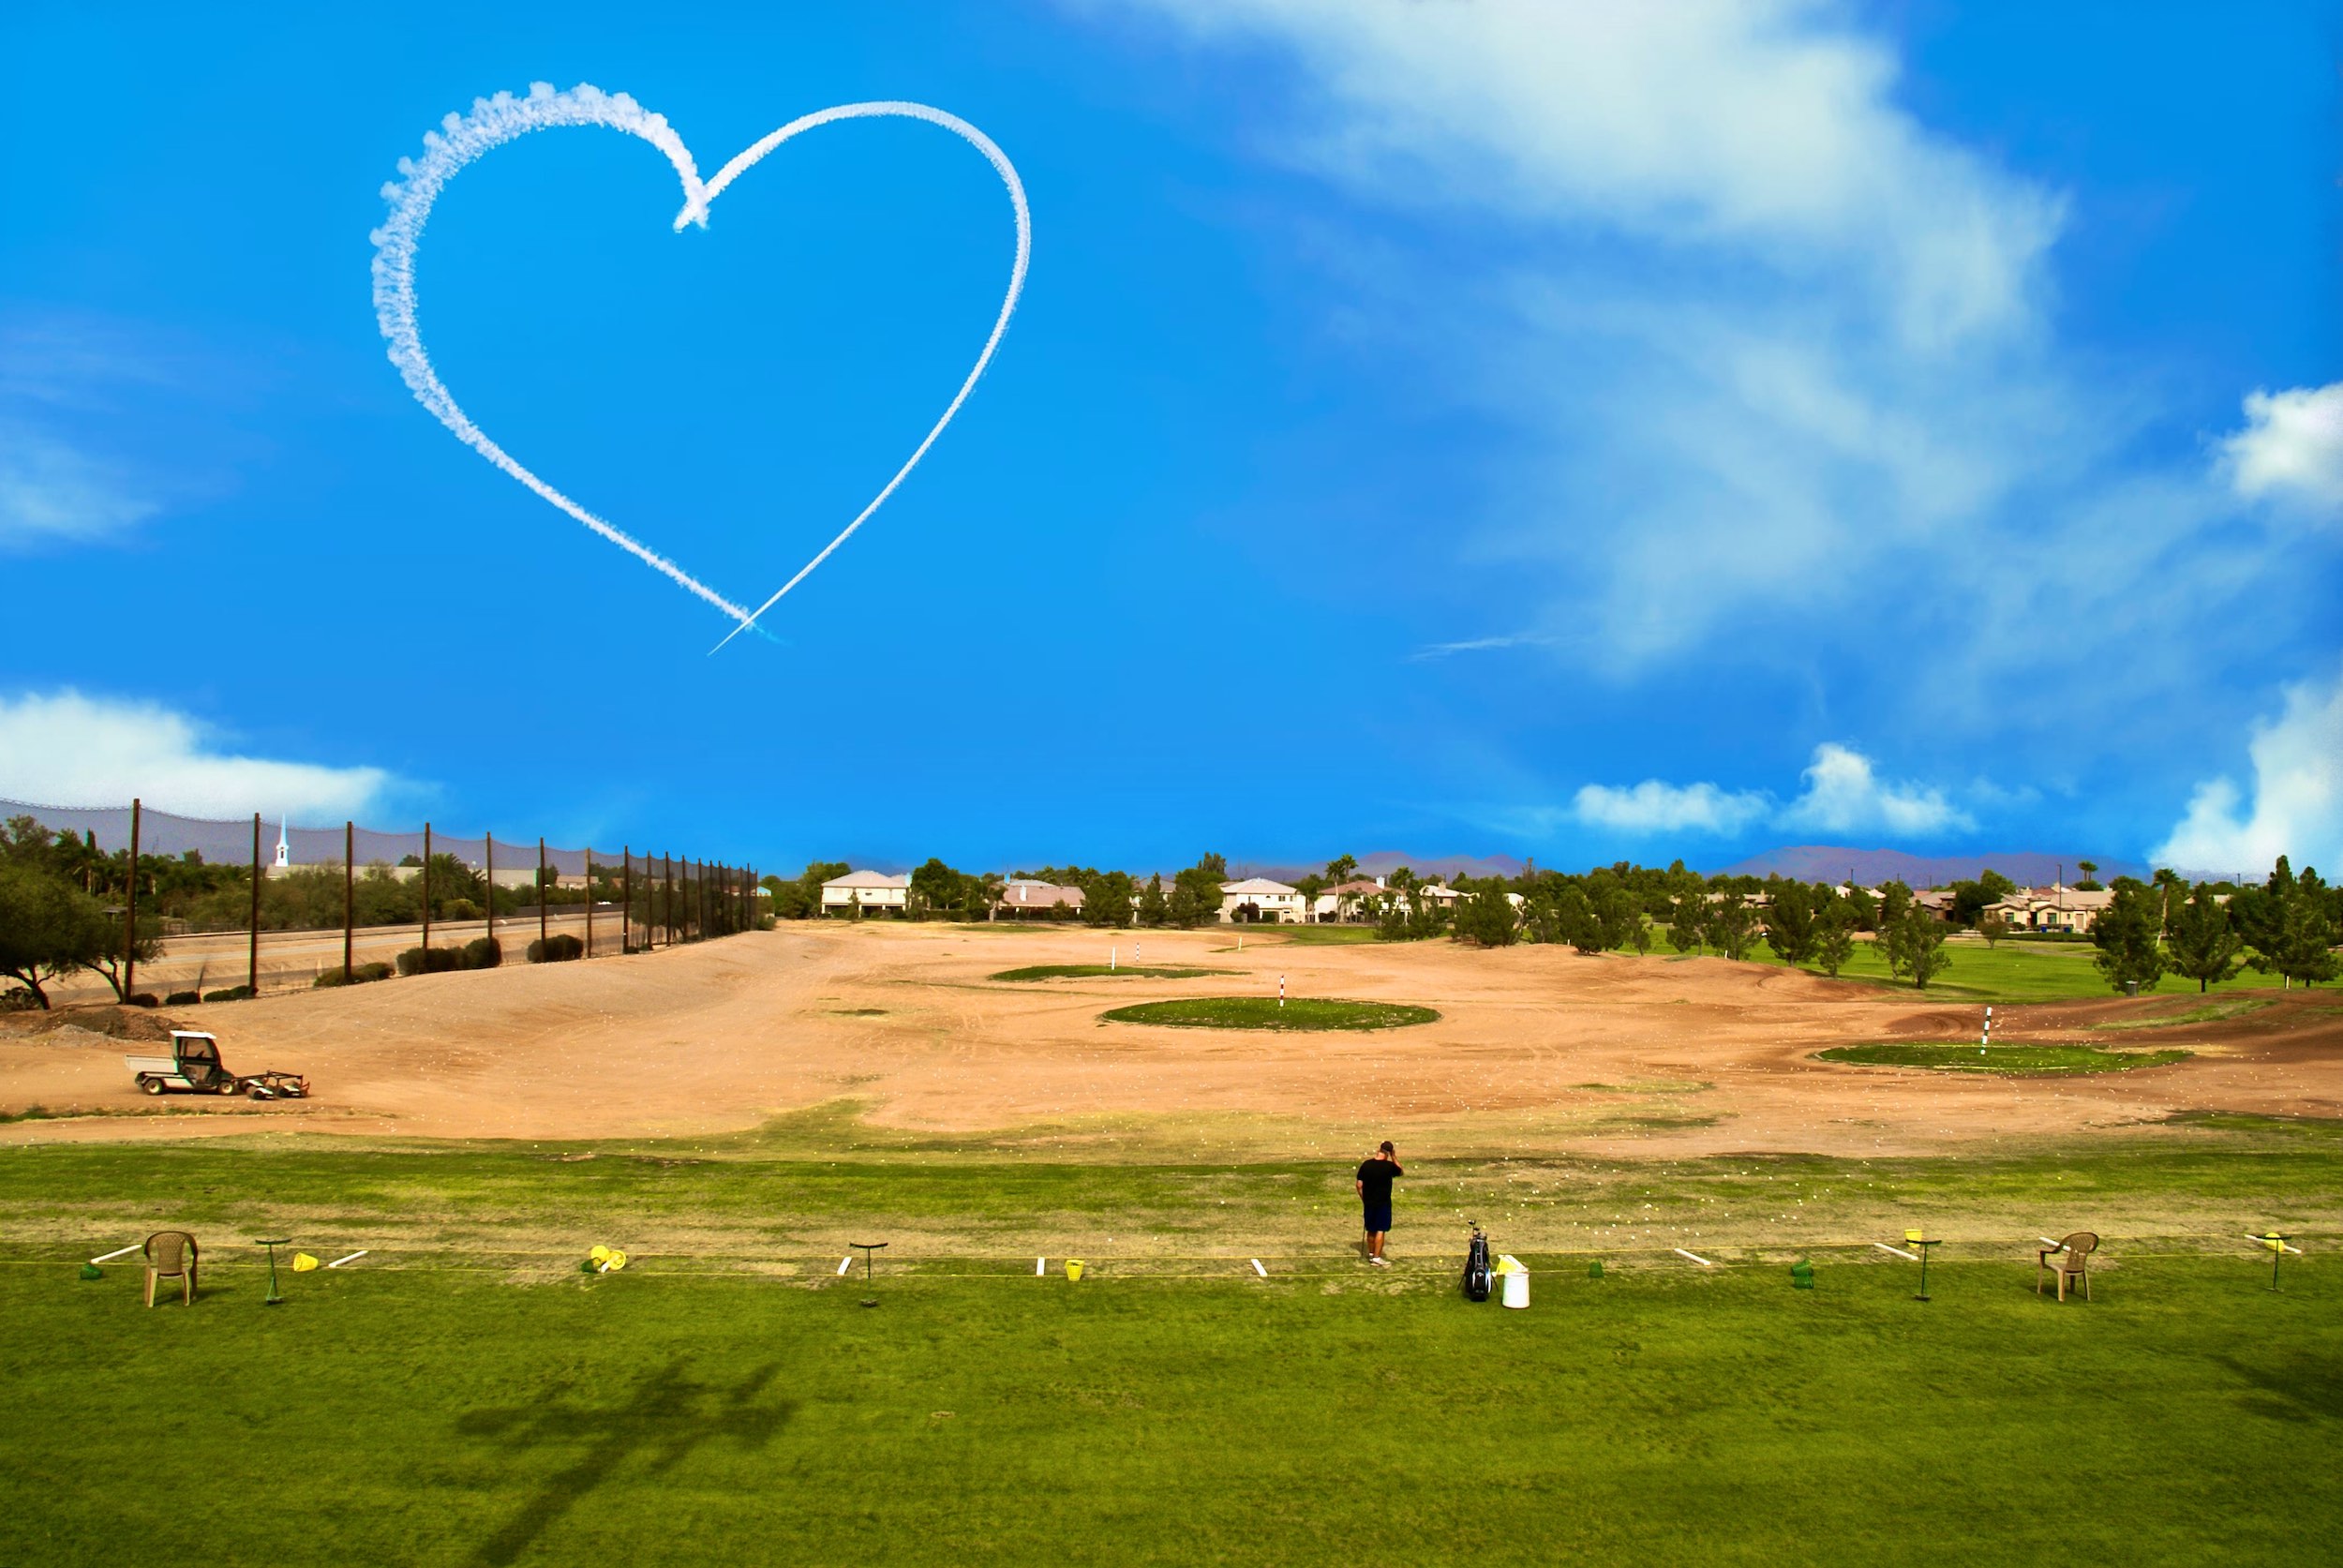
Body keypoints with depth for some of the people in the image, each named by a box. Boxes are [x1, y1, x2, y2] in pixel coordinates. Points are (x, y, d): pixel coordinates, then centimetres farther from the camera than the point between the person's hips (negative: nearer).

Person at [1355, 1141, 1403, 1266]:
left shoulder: (1366, 1165, -3)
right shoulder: (1389, 1166, -14)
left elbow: (1359, 1185, 1)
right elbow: (1401, 1172, 7)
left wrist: (1363, 1199, 13)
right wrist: (1394, 1157, 8)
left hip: (1368, 1203, 4)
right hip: (1383, 1204, -4)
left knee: (1371, 1230, 15)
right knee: (1381, 1230, 1)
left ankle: (1371, 1254, 26)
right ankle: (1377, 1258, 0)